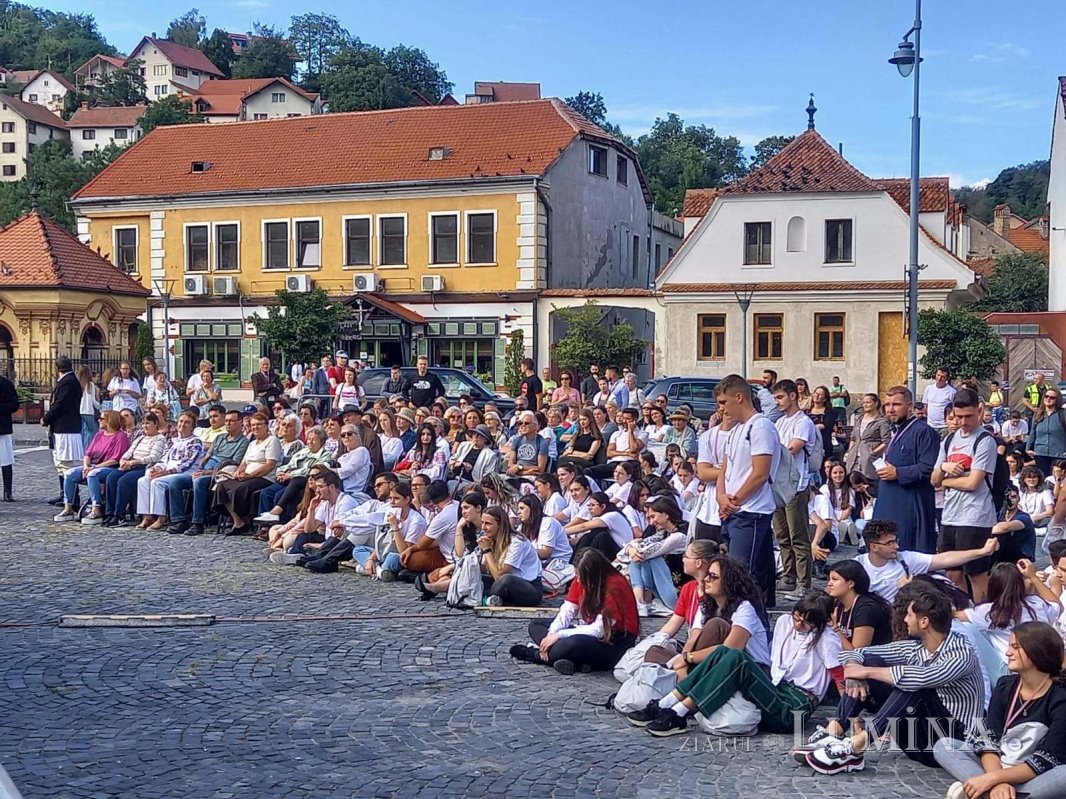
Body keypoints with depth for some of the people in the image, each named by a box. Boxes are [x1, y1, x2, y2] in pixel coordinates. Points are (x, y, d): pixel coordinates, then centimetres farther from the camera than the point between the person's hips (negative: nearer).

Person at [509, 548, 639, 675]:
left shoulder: (615, 585, -23)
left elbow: (600, 629, -27)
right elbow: (567, 610, -5)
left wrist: (559, 635, -26)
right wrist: (550, 635, -22)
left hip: (616, 640, -8)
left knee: (576, 643, -39)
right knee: (536, 625, 3)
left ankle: (535, 654, -11)